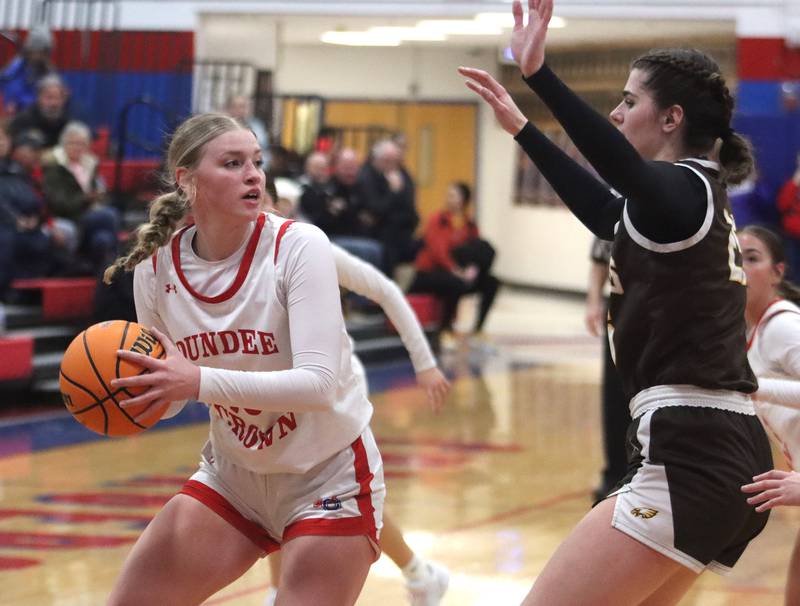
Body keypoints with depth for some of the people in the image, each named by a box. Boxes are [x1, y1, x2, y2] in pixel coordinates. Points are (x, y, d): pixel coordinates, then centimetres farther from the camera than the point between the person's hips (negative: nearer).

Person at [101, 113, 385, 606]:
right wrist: (134, 393, -19)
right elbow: (167, 398, 4)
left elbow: (320, 383, -29)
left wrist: (202, 381, -38)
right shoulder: (156, 268, -8)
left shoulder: (299, 247, -20)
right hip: (233, 473, 4)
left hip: (327, 476, -4)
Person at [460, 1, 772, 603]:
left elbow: (624, 166, -33)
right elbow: (605, 208, 38)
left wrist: (538, 74, -42)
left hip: (688, 457, -10)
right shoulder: (699, 196, 19)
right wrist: (521, 125, 43)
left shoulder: (684, 189, -9)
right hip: (731, 451, 10)